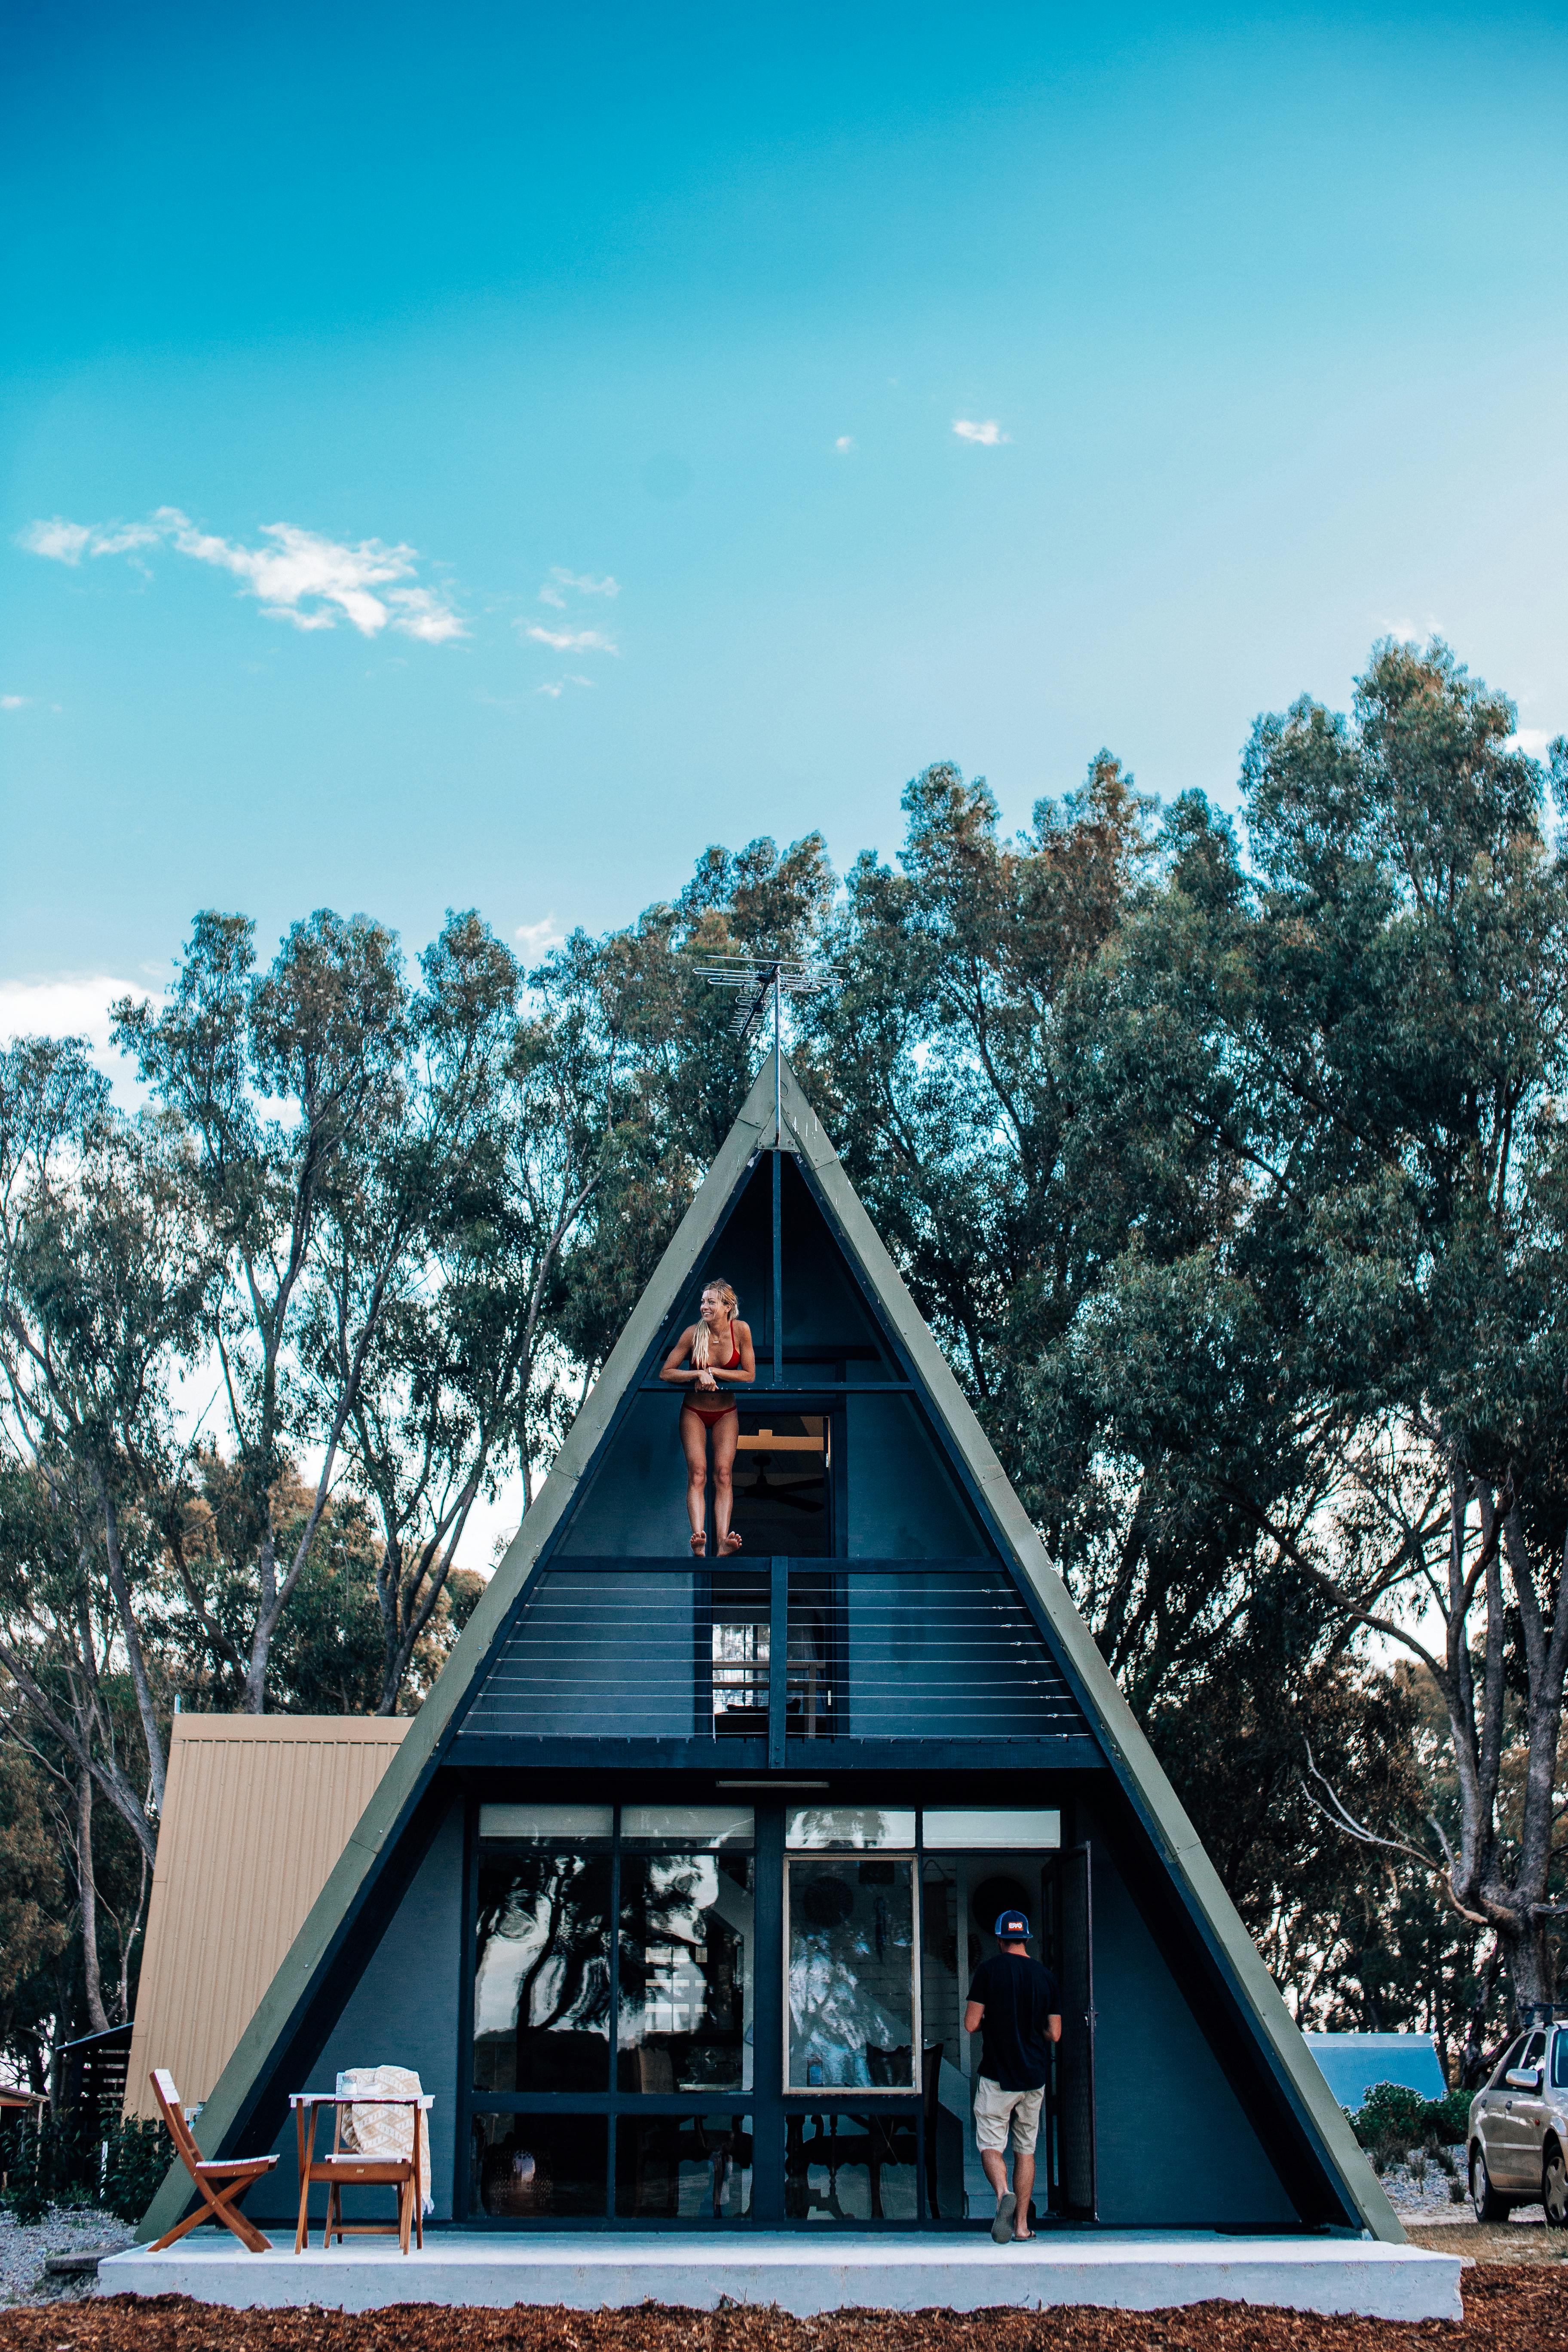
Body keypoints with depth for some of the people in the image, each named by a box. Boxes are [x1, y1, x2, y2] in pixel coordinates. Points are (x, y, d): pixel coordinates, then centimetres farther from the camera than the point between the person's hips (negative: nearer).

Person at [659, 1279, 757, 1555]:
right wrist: (700, 1374, -23)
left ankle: (723, 1540, -28)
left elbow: (749, 1375, -10)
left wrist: (712, 1371, -17)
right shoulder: (694, 1332, -13)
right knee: (697, 1473, -18)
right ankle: (699, 1537, -31)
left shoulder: (740, 1330, -12)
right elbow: (666, 1373, -10)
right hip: (694, 1412, -1)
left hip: (726, 1413, 1)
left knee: (723, 1473, -15)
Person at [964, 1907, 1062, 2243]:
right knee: (1026, 2149, 13)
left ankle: (1003, 2193, -27)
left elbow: (971, 2025, -9)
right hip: (1035, 2077, 4)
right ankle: (1022, 2223, 12)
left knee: (990, 2143, 1)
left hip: (998, 2076, -3)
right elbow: (1054, 2033, 4)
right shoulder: (1046, 1976, 3)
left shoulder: (989, 1970, -7)